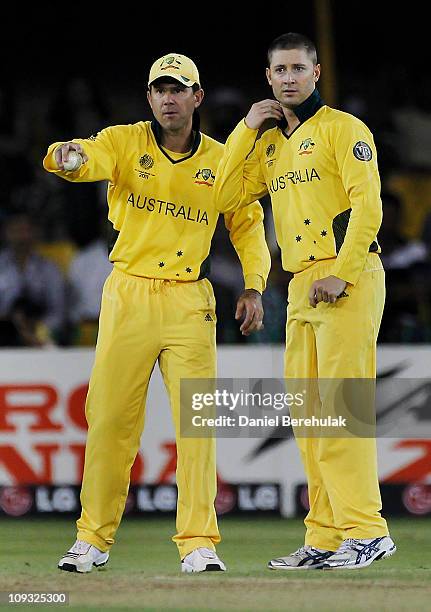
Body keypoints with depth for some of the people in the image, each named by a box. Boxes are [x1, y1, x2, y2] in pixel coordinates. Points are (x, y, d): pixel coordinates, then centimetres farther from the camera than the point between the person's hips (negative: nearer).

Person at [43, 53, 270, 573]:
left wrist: (253, 286, 2)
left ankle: (198, 543, -4)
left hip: (190, 301, 1)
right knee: (110, 417, 1)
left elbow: (248, 223, 16)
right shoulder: (125, 142, 1)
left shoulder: (220, 161, 7)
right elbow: (89, 159, -19)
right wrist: (67, 156, -44)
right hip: (128, 296, -1)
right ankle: (93, 539, 12)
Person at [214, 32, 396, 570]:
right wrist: (246, 130, 6)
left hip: (350, 281, -8)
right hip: (301, 286, 8)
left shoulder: (343, 129, -3)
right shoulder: (268, 144, 20)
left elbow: (367, 205, -12)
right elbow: (226, 197, 11)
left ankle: (366, 530, -14)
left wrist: (341, 275, -19)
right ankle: (325, 538, 10)